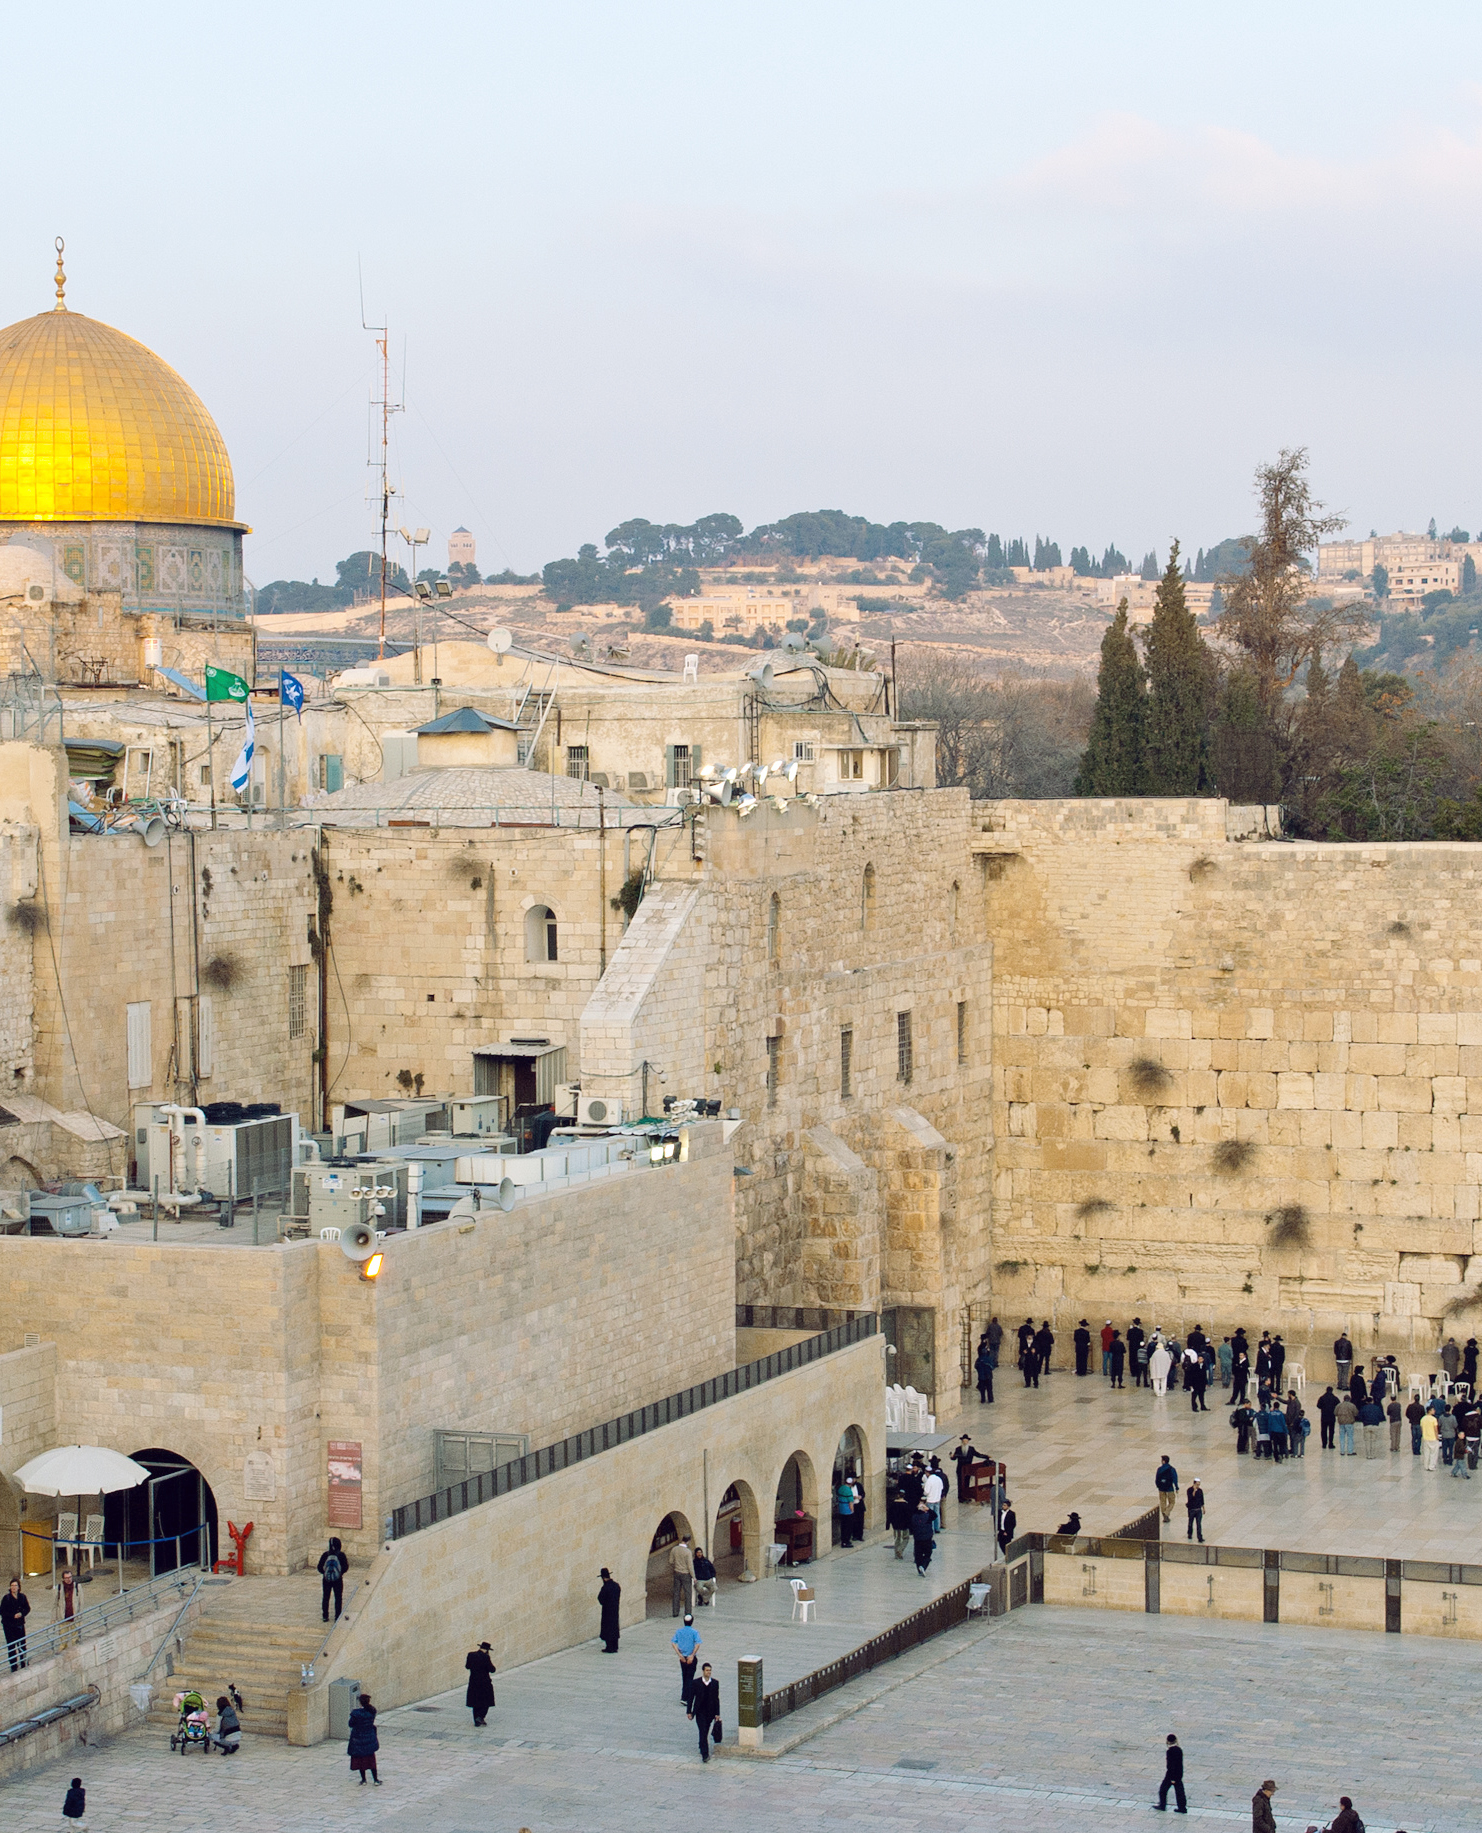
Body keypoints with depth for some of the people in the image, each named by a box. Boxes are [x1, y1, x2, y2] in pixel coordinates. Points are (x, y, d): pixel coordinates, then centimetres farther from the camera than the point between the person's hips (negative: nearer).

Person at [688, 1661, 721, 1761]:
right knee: (703, 1732, -11)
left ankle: (702, 1748, 39)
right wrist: (690, 1711, -1)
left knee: (705, 1732, 15)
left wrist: (717, 1713, -1)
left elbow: (716, 1699, 1)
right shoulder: (696, 1683, -5)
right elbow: (691, 1697, 1)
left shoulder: (715, 1683, -1)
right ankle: (705, 1754, -15)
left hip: (710, 1712, 2)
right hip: (700, 1712, -2)